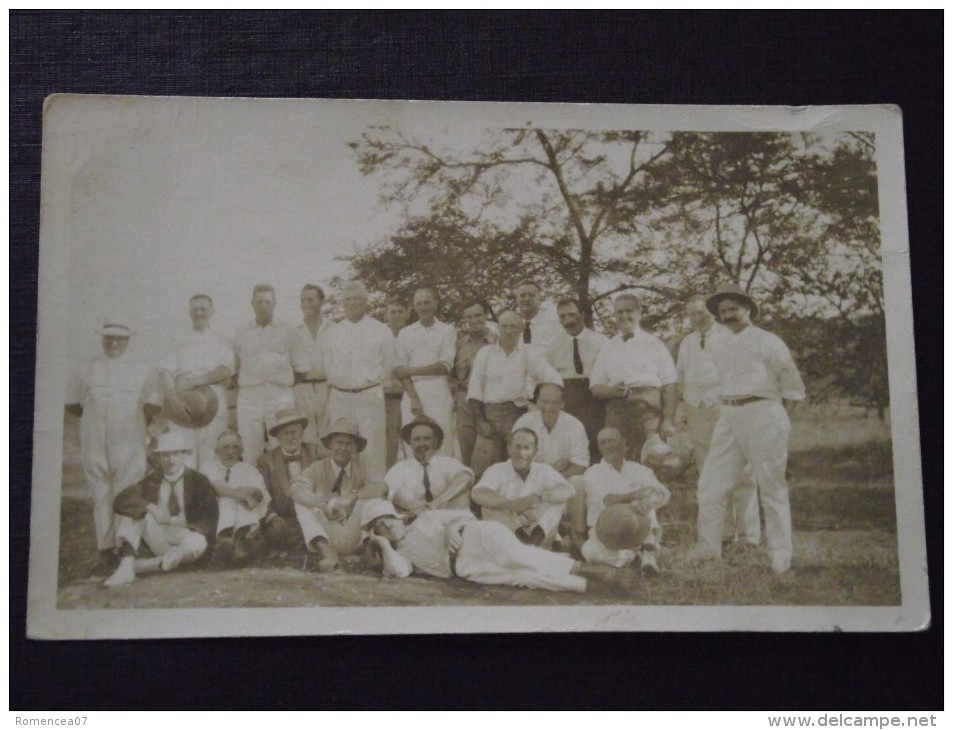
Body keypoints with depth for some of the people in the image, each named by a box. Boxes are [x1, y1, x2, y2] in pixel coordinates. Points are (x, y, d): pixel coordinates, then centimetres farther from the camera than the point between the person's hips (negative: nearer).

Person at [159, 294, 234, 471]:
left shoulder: (221, 343, 14)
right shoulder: (180, 345, 15)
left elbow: (225, 371, -2)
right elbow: (165, 374, 3)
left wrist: (193, 382, -14)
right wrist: (174, 400, -16)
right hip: (182, 408, 1)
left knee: (209, 464, -5)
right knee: (184, 461, -5)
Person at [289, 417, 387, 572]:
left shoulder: (360, 469, 7)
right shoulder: (318, 468, 0)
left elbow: (382, 487, -10)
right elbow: (296, 488, -20)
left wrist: (355, 495, -23)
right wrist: (325, 507, -34)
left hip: (352, 539, 1)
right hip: (324, 535, -1)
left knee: (371, 499, -14)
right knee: (301, 502, -23)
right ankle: (324, 549, -42)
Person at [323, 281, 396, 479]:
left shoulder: (381, 331, 4)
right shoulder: (334, 333, 12)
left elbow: (387, 366, 6)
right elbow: (329, 368, 14)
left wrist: (367, 380, 4)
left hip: (370, 396, -3)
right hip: (339, 397, 3)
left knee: (372, 449, -5)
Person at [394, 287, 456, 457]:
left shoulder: (447, 331, 8)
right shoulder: (405, 333, 15)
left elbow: (444, 366, -2)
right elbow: (400, 369, 6)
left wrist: (411, 371, -6)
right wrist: (414, 398, -7)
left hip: (438, 393, -2)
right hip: (412, 392, 2)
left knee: (441, 444, -8)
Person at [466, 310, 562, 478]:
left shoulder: (530, 355, 8)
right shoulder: (485, 353, 11)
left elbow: (555, 381, 3)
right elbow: (474, 390, 7)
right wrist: (480, 421, -2)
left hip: (519, 415, -1)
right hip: (489, 415, 1)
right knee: (481, 462, -8)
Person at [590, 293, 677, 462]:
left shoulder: (654, 344, 10)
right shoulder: (608, 348, 18)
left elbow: (669, 385, 3)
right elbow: (595, 386, 15)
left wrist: (668, 421, -8)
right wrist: (611, 390, -7)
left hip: (649, 406, -2)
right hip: (616, 409, 3)